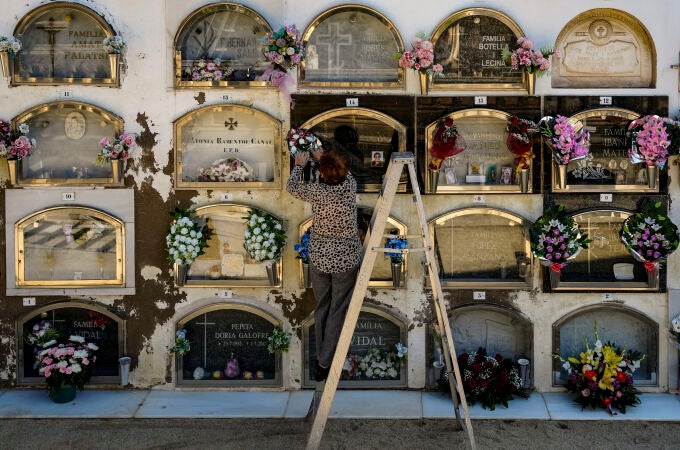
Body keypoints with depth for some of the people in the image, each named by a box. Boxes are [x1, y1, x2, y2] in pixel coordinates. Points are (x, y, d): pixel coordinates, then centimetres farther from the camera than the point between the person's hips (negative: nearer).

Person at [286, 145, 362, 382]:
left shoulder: (318, 192, -15)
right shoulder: (350, 186, -10)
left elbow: (291, 186, 5)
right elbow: (345, 173, 16)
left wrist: (300, 165, 22)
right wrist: (324, 158, 30)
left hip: (319, 259, 0)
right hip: (346, 260, 0)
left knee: (321, 308, 18)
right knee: (338, 311, 6)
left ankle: (321, 356, 29)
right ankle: (325, 362, 7)